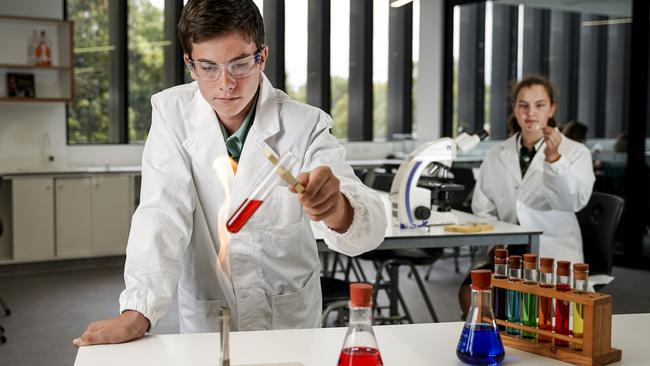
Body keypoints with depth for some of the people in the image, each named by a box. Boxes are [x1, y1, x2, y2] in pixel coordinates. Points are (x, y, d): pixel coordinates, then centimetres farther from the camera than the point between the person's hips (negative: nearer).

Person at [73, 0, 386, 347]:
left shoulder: (306, 125, -15)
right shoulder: (172, 113, -10)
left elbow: (369, 225, -26)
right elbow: (163, 213, -18)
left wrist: (336, 208, -50)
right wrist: (136, 313, -32)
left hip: (291, 316, 0)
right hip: (206, 317, 1)